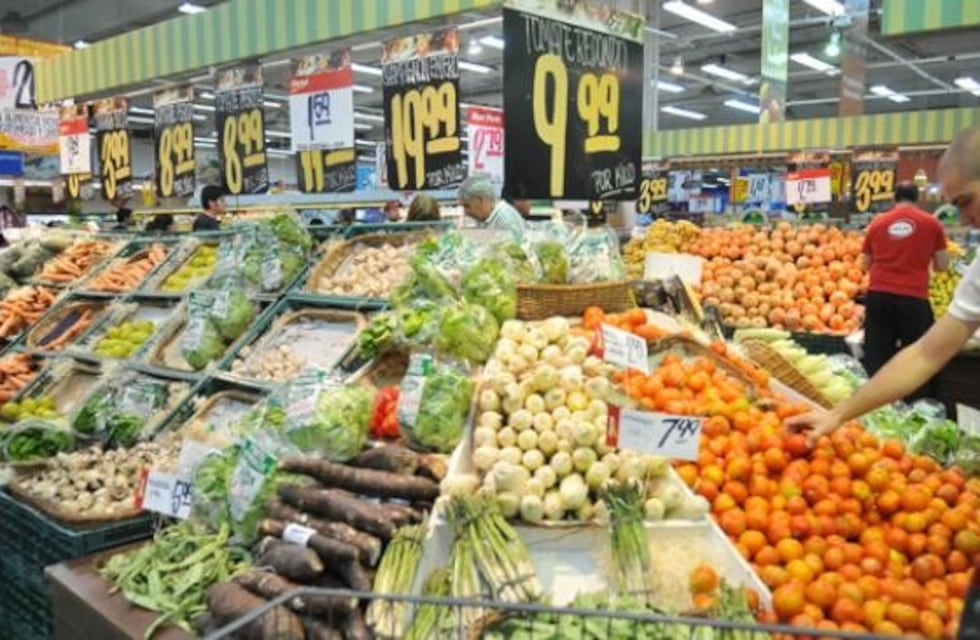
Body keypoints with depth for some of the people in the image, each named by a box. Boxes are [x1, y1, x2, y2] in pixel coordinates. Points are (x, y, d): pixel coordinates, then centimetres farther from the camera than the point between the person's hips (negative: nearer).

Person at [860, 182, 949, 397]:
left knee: (876, 357, 7)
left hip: (877, 296, 2)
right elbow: (942, 265, 8)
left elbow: (866, 263, 18)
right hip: (913, 298, -2)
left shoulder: (877, 223, 9)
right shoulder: (931, 223, 4)